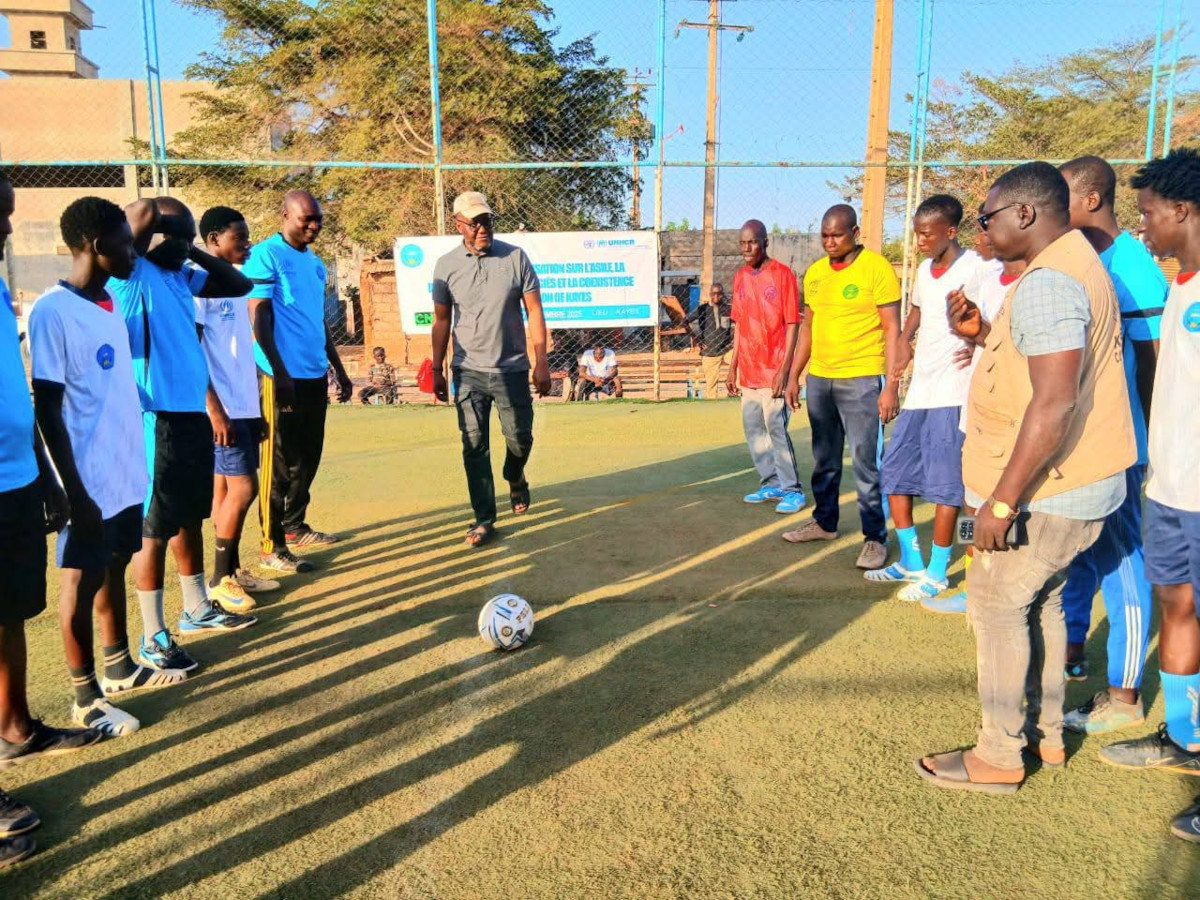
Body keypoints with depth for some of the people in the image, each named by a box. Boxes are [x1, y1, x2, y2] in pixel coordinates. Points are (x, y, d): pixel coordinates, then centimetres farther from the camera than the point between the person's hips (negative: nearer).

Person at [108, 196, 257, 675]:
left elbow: (240, 285, 19)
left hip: (193, 414, 8)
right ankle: (153, 638, 13)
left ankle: (197, 609, 36)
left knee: (190, 518, 20)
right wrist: (147, 215, -5)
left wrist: (195, 252, 9)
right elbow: (143, 212, -28)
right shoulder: (130, 275, -12)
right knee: (155, 529, 1)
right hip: (158, 420, -8)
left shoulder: (182, 276, 12)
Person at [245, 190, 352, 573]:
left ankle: (294, 526, 30)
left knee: (308, 456, 15)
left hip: (315, 375, 8)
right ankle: (272, 547, 5)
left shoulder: (315, 263, 16)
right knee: (280, 461, -3)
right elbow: (258, 318, -13)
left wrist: (339, 369, 20)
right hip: (283, 376, -8)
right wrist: (279, 373, -18)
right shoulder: (266, 255, -8)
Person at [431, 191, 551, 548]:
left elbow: (534, 311, -1)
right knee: (474, 446, 0)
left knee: (520, 438, 7)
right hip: (468, 371, 0)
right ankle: (484, 519, 9)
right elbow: (442, 320, 7)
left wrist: (541, 362, -6)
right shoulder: (446, 265, 1)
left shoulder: (515, 257, -3)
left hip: (512, 369, 0)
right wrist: (437, 368, 6)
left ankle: (515, 480, 41)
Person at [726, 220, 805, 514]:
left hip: (774, 370, -6)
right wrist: (733, 368, 12)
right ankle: (771, 484, 21)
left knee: (776, 428, -7)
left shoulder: (782, 274, -7)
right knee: (753, 430, 9)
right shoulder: (740, 277, 10)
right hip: (748, 372, 6)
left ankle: (793, 490, 5)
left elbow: (792, 324, -9)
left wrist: (785, 369, -15)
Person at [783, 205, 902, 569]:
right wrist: (794, 376, 14)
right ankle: (824, 522, 30)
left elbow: (892, 329, -10)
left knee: (866, 463, -4)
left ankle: (875, 537, 6)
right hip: (819, 378, 6)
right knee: (824, 460, 16)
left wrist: (891, 385, -16)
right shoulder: (814, 272, 10)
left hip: (861, 380, -6)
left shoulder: (877, 268, -8)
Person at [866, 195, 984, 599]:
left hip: (952, 390, -8)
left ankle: (937, 572, 10)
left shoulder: (975, 269, -9)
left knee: (944, 483, -2)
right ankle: (911, 561, 23)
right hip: (919, 388, 8)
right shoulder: (924, 269, 14)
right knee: (894, 471, 10)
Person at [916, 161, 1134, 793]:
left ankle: (998, 757, 12)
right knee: (1039, 602, 19)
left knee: (997, 602, 0)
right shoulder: (1081, 264, 14)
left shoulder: (1047, 281, -21)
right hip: (1082, 483, 10)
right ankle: (1045, 735, 32)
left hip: (1049, 492, -10)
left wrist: (1003, 500, -27)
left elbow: (1054, 403, -29)